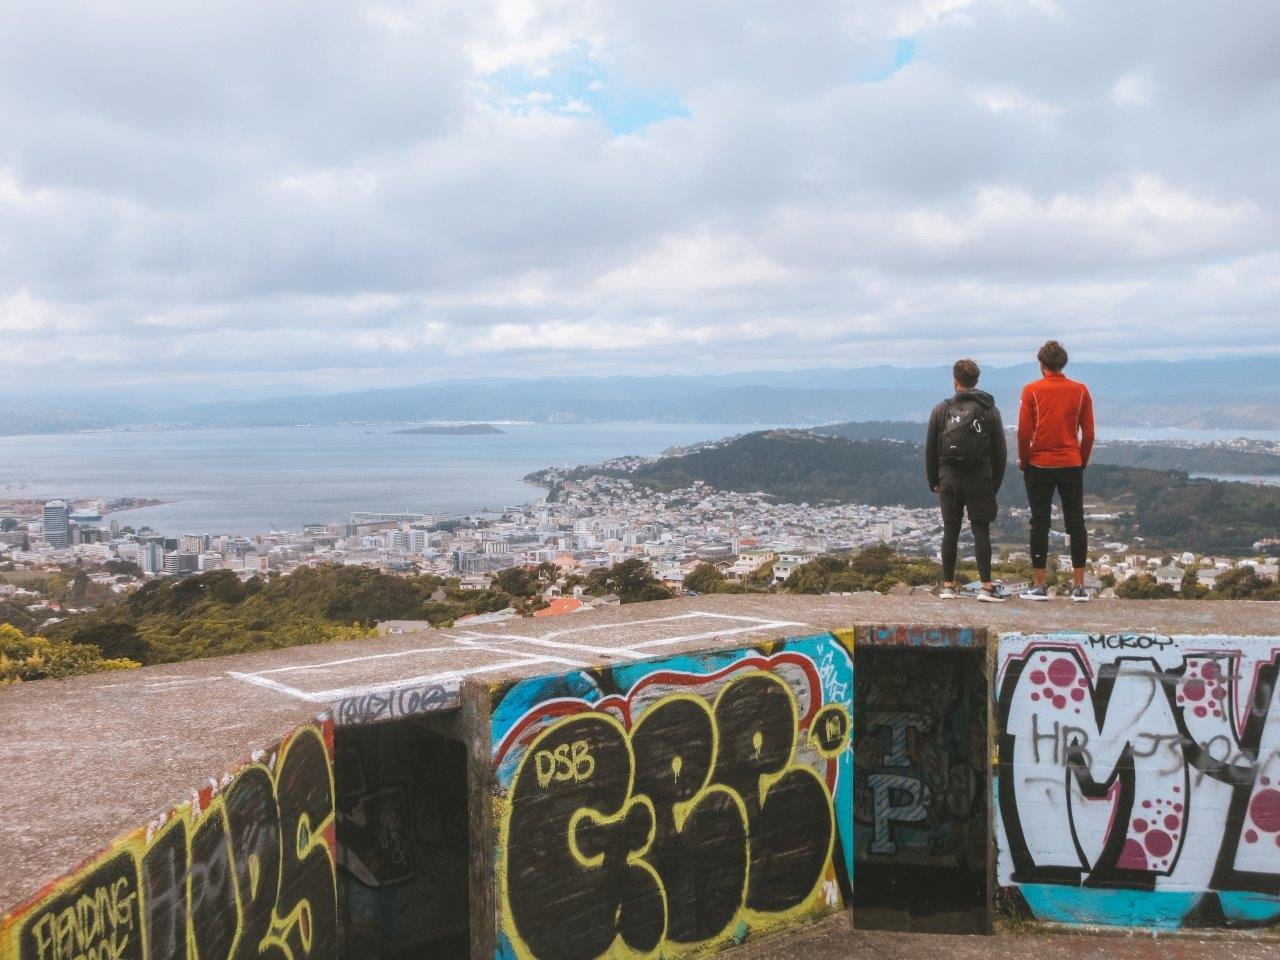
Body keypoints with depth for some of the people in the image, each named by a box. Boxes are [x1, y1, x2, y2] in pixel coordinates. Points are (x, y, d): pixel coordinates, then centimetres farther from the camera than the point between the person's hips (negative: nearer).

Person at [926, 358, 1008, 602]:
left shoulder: (941, 410, 2)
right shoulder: (989, 411, 2)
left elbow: (930, 451, 4)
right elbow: (1000, 452, 3)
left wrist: (934, 482, 12)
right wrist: (995, 485, 11)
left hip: (949, 479, 1)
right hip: (980, 479, -1)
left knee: (950, 531, 6)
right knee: (981, 531, 1)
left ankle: (948, 585, 9)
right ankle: (986, 586, -3)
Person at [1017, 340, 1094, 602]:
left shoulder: (1032, 390, -4)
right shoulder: (1080, 391, 3)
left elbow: (1023, 431, -8)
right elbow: (1089, 433, 3)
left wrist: (1023, 461, 6)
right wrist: (1082, 462, 15)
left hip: (1039, 465, -2)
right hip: (1071, 465, 2)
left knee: (1040, 524, 3)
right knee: (1076, 523, 7)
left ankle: (1039, 586, 4)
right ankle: (1079, 587, 6)